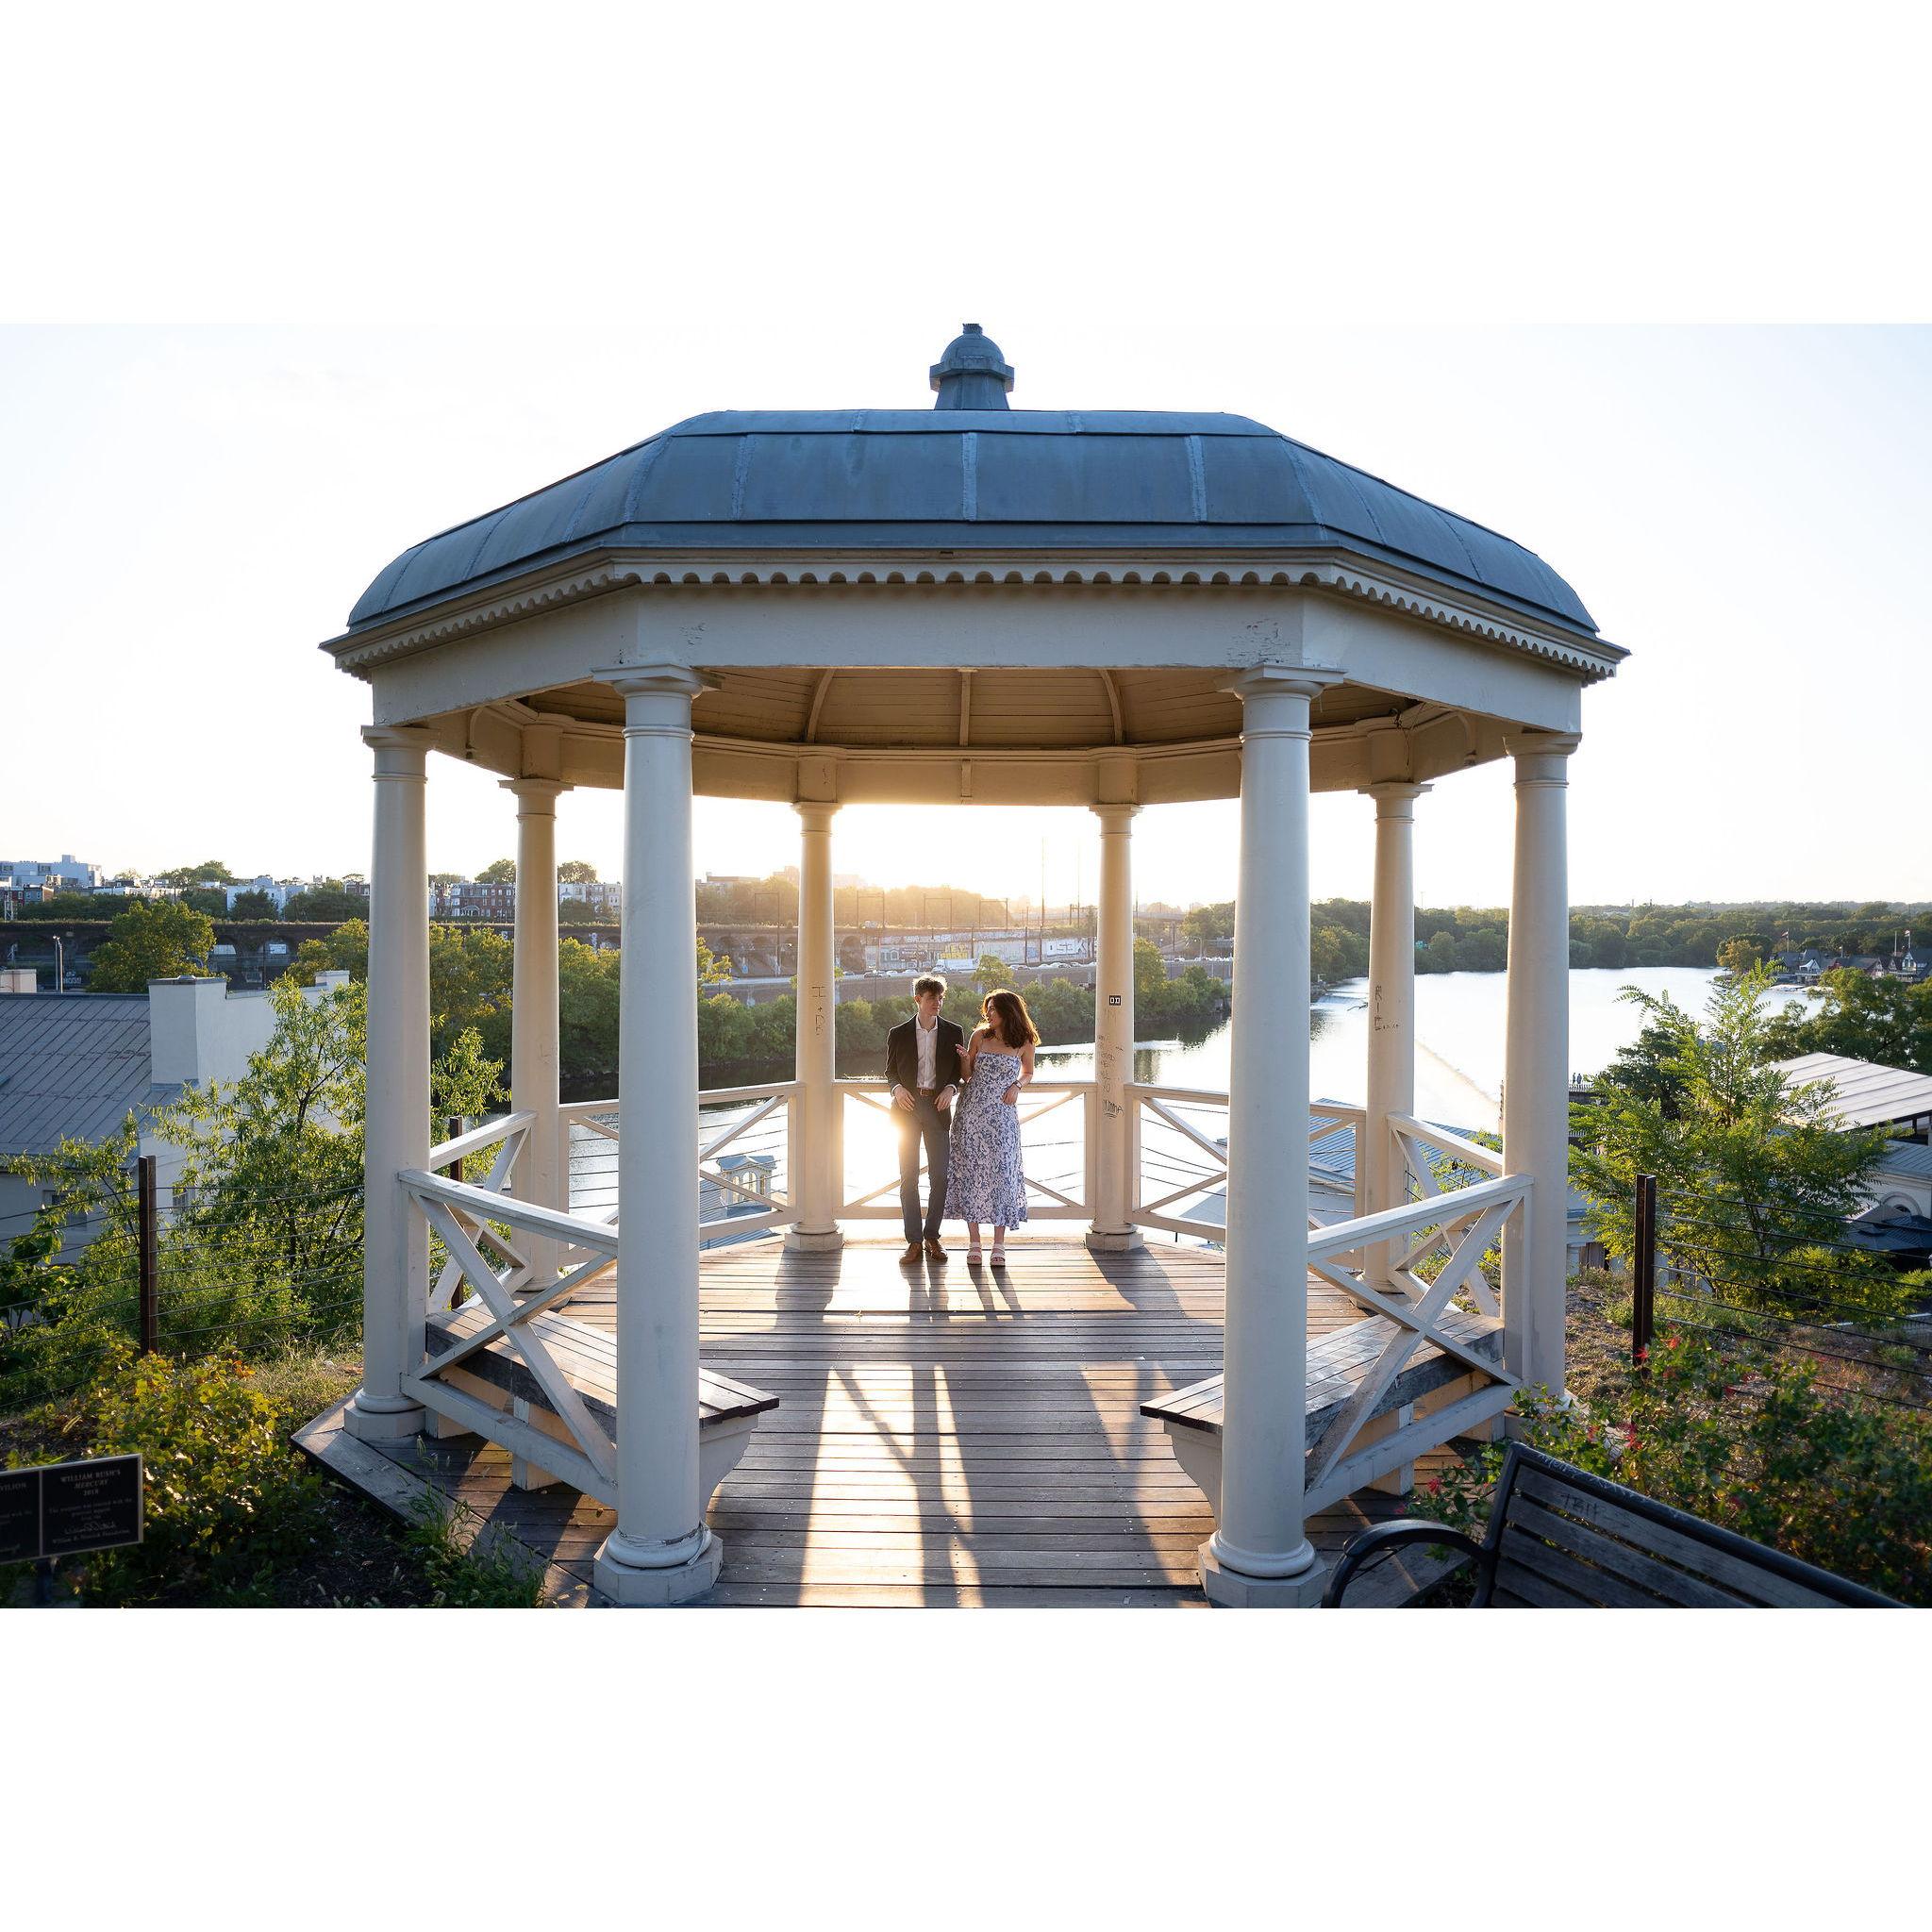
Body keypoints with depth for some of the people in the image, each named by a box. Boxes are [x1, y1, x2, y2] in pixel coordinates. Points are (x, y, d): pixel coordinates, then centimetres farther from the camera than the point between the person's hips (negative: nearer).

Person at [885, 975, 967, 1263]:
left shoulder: (953, 1032, 5)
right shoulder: (898, 1033, 4)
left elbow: (960, 1069, 11)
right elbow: (890, 1069, 12)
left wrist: (950, 1088, -8)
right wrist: (897, 1087, -8)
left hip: (937, 1107, 1)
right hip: (908, 1106, -1)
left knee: (940, 1175, 2)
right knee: (908, 1176, 0)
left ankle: (932, 1237, 14)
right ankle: (914, 1241, 5)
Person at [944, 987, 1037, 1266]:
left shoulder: (1024, 1042, 2)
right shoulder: (979, 1036, 3)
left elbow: (1028, 1072, 19)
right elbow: (967, 1076, 9)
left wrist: (1016, 1086, -1)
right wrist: (965, 1059, -11)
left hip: (1002, 1116, -1)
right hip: (972, 1112, 1)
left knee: (1002, 1173, -3)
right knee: (970, 1171, 2)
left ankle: (999, 1245, 6)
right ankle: (974, 1242, 11)